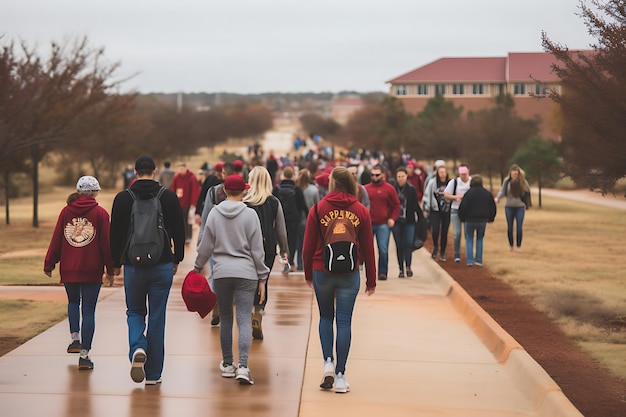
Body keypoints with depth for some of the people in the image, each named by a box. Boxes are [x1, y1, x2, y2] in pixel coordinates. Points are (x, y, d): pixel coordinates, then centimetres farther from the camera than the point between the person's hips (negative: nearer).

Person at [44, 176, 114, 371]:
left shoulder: (66, 211, 4)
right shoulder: (100, 213, -2)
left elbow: (56, 239, 4)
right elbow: (106, 243, -3)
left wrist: (49, 264, 11)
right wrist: (110, 269, 3)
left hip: (68, 269, 2)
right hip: (92, 270, -2)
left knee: (73, 302, 27)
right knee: (89, 311, 2)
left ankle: (75, 338, 12)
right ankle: (84, 355, -2)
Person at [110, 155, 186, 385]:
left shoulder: (123, 198, -2)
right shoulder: (169, 197, -2)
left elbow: (116, 234, 1)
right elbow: (179, 231, 3)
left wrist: (116, 263, 13)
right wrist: (177, 259, 17)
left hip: (133, 266, 0)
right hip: (162, 266, 0)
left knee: (135, 312, 17)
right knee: (157, 317, 6)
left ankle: (137, 348, -12)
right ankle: (153, 373, 8)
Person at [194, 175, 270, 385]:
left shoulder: (214, 214, 2)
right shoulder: (249, 214, -3)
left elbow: (206, 246, 6)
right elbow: (257, 249, -2)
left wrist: (197, 267, 20)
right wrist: (262, 277, 5)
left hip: (221, 273, 2)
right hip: (246, 273, -2)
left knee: (225, 319, 14)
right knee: (244, 320, -4)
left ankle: (227, 364, 23)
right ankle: (243, 367, -16)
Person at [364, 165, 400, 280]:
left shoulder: (389, 188, 2)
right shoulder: (366, 188, 7)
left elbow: (396, 206, 5)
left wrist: (392, 219, -6)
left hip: (383, 224, -2)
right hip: (368, 224, 2)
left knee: (383, 249, -4)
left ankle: (382, 272, 5)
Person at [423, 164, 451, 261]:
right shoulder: (432, 182, -3)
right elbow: (427, 195, 2)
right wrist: (426, 209, 0)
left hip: (447, 210, 1)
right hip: (435, 210, -1)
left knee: (444, 233, 4)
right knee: (435, 231, -12)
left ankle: (442, 253, 17)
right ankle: (435, 247, 15)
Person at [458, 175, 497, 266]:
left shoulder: (468, 193, -9)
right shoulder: (487, 194, 3)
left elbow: (462, 207, -10)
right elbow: (493, 207, 10)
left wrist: (462, 218, 5)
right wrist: (490, 218, 21)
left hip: (470, 220, -3)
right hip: (483, 220, 3)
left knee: (469, 239, 7)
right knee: (480, 239, 15)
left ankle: (469, 260, -3)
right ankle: (479, 260, 11)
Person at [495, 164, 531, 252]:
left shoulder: (522, 181, -5)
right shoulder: (507, 181, -3)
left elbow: (528, 191, 0)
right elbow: (502, 191, -1)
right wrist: (497, 198, -16)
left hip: (520, 207, -1)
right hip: (509, 207, 1)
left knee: (519, 227, -7)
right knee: (510, 227, 7)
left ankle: (518, 246, 3)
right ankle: (511, 245, 22)